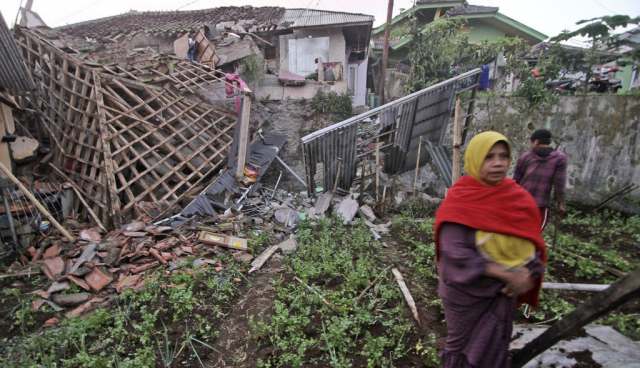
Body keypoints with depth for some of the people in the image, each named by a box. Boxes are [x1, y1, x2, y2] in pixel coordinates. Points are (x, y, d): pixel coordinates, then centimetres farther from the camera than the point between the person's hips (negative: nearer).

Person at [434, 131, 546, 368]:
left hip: (503, 293, 5)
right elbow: (454, 251, -27)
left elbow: (533, 240, 0)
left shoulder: (520, 197, -5)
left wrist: (527, 273, -17)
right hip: (466, 292, -4)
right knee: (462, 346, 18)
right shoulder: (459, 200, -21)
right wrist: (505, 274, -25)